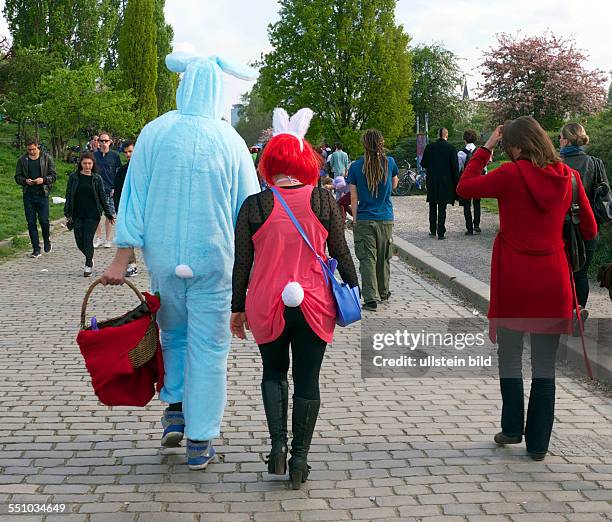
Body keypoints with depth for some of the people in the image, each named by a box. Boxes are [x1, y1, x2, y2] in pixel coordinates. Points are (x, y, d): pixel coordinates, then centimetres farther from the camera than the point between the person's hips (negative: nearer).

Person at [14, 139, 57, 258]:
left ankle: (47, 240, 25)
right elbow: (17, 177, 10)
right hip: (28, 195, 2)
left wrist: (43, 180, -16)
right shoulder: (22, 160, 7)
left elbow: (54, 175, 2)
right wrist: (25, 181, -10)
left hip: (42, 194, -2)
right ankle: (36, 249, 9)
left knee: (44, 220, -5)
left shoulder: (47, 158, 2)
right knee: (31, 222, 2)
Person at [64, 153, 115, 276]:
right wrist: (68, 213, -2)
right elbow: (69, 195, 4)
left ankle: (88, 265, 8)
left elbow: (102, 197, 7)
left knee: (88, 239, -5)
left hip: (92, 214, -2)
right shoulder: (74, 177, 3)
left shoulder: (97, 178, 3)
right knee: (79, 241, 2)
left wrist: (108, 214, 6)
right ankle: (89, 259, 28)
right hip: (77, 214, 2)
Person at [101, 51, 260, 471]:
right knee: (209, 345, 8)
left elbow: (134, 197, -2)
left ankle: (175, 411, 19)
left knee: (174, 333, 25)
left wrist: (122, 259, 2)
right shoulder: (230, 141, -6)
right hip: (214, 258, -1)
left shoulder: (155, 133, -3)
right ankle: (200, 442, 12)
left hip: (164, 257, 2)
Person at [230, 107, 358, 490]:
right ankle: (300, 459, 13)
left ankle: (279, 444, 6)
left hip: (267, 307, 0)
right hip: (314, 306, 0)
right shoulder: (324, 201, -5)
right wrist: (353, 290, 13)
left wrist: (238, 307, 8)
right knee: (308, 380, 9)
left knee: (274, 373, 20)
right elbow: (341, 253, 0)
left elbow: (242, 263, -3)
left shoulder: (254, 206, -7)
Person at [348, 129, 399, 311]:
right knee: (384, 257, 16)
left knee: (367, 259, -1)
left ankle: (371, 298, -9)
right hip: (386, 219, 2)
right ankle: (383, 292, 31)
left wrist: (355, 219, 7)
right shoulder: (389, 162, -3)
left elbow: (354, 198, -3)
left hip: (364, 219, -2)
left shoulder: (356, 166, -6)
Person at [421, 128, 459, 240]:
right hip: (446, 182, -1)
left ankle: (433, 231, 16)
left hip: (432, 182, 1)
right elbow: (455, 166, -7)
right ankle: (441, 232, 1)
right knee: (442, 208, 3)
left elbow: (423, 164, 2)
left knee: (432, 207, 14)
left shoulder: (429, 147, -3)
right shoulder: (451, 148, -7)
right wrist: (455, 182, -1)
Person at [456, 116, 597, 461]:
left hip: (514, 280, -2)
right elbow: (590, 230, 7)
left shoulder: (512, 174, -11)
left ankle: (512, 429, 22)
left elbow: (464, 187, 0)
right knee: (545, 365, 9)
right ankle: (539, 443, 15)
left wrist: (486, 149, 4)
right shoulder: (568, 176, 0)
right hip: (553, 280, 2)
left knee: (510, 355, 17)